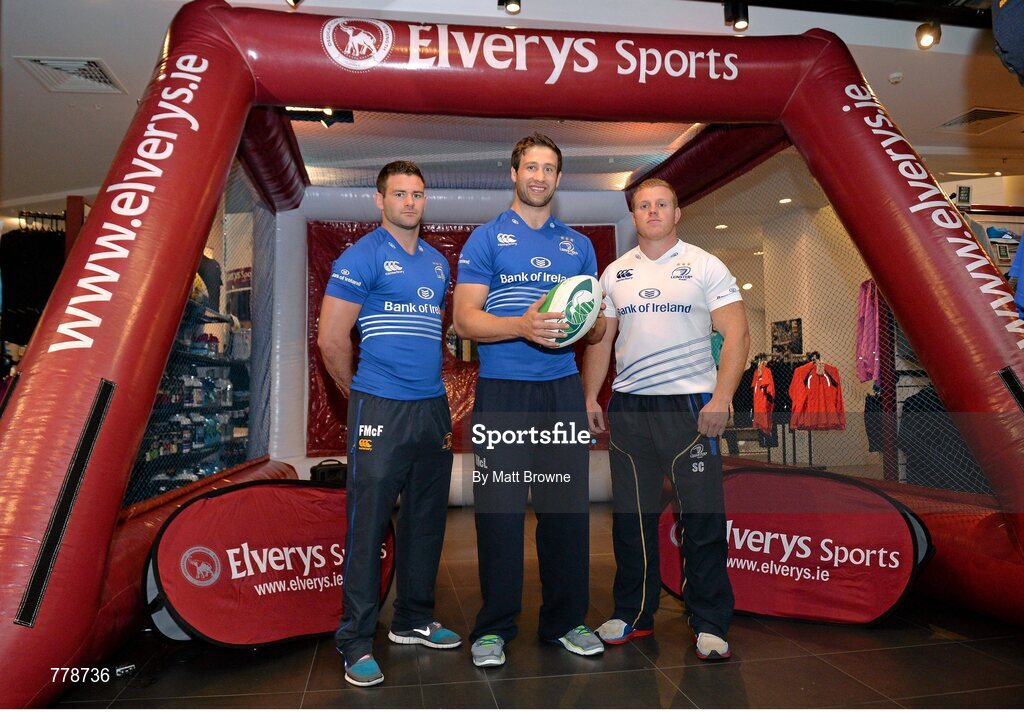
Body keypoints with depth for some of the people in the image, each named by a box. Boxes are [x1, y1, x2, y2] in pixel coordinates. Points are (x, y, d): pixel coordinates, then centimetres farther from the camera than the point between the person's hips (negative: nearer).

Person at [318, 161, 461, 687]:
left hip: (433, 407, 7)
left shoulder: (437, 262, 15)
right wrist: (359, 392, 0)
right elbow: (331, 339, -9)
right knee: (368, 525, -1)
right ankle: (356, 643, 12)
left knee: (426, 519, 13)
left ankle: (413, 620, 30)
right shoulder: (362, 257, -5)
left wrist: (431, 385, 16)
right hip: (381, 411, -7)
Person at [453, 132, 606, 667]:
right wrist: (522, 326, -20)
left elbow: (597, 327, 17)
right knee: (500, 507, 1)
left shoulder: (578, 245, 16)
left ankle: (565, 620, 22)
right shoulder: (487, 238, 4)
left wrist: (588, 323, -7)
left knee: (567, 505, 7)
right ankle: (493, 627, 16)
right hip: (502, 389, -3)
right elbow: (465, 320, -5)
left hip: (563, 388, 4)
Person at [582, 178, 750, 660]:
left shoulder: (706, 267, 1)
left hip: (690, 404, -3)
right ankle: (632, 615, 26)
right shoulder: (615, 273, 13)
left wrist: (721, 398, -16)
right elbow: (600, 339, 16)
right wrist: (590, 398, 7)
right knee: (631, 516, 11)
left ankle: (709, 625, 15)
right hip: (628, 405, 4)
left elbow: (736, 335, -5)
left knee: (703, 516, -1)